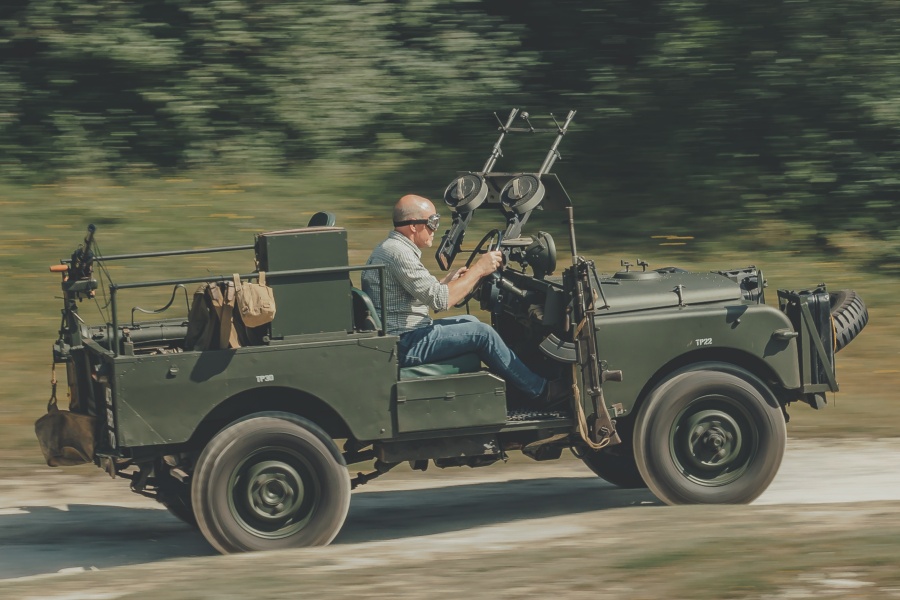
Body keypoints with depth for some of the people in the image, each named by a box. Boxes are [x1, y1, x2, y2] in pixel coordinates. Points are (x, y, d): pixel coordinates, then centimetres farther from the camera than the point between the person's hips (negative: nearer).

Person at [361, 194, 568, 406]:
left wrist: (447, 281, 9)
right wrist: (478, 270, -15)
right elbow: (439, 300, -23)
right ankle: (538, 391, 2)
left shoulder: (389, 248, 15)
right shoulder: (398, 253, -20)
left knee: (469, 322, 19)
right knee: (482, 333, -8)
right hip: (402, 346, -11)